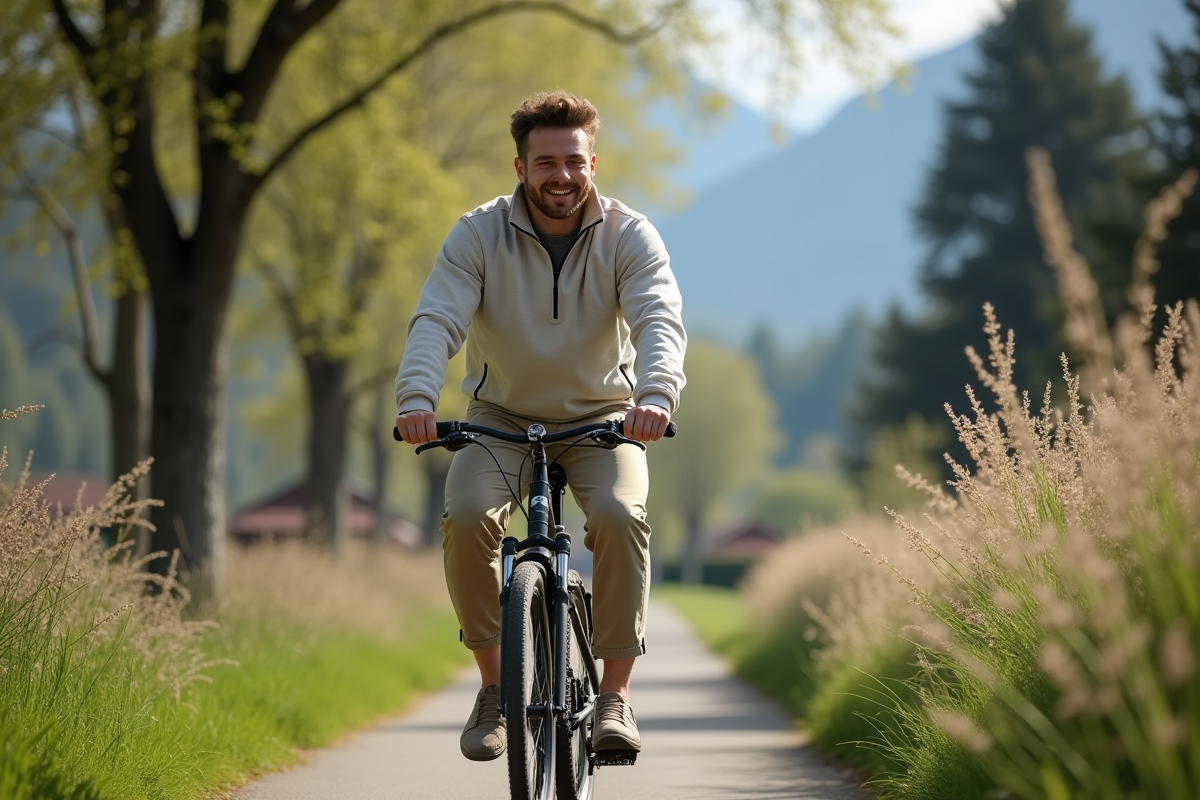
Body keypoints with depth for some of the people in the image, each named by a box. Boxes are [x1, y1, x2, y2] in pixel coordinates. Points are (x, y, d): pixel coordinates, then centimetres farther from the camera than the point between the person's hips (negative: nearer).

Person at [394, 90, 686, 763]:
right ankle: (495, 687, -11)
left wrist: (656, 394, -48)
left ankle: (616, 695, -18)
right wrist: (418, 397, -44)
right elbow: (437, 320, -23)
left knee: (621, 515, -30)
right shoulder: (479, 235, -12)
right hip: (503, 416, 0)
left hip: (601, 418, 0)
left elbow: (659, 321, -27)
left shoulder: (630, 237, -12)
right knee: (467, 517, -28)